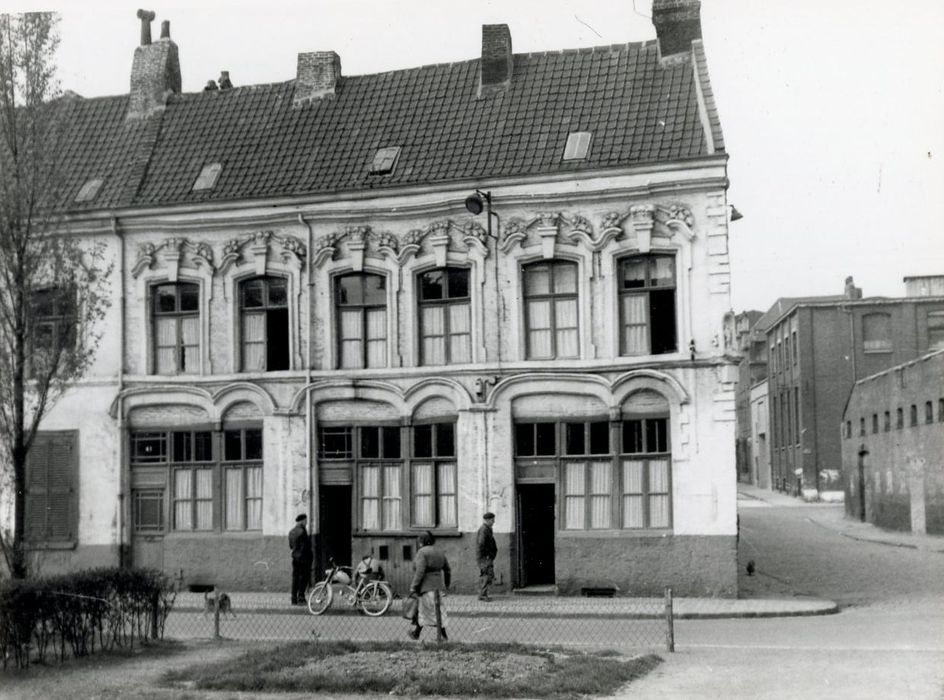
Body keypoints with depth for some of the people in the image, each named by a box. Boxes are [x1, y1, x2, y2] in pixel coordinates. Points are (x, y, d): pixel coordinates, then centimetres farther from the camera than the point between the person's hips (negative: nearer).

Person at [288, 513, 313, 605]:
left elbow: (290, 546, 15)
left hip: (295, 557, 8)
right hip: (303, 557, -8)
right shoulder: (302, 531, -15)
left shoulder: (291, 532, 11)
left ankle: (294, 599, 10)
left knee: (295, 578, 9)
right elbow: (306, 546, -18)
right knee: (304, 578, -3)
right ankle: (301, 598, -5)